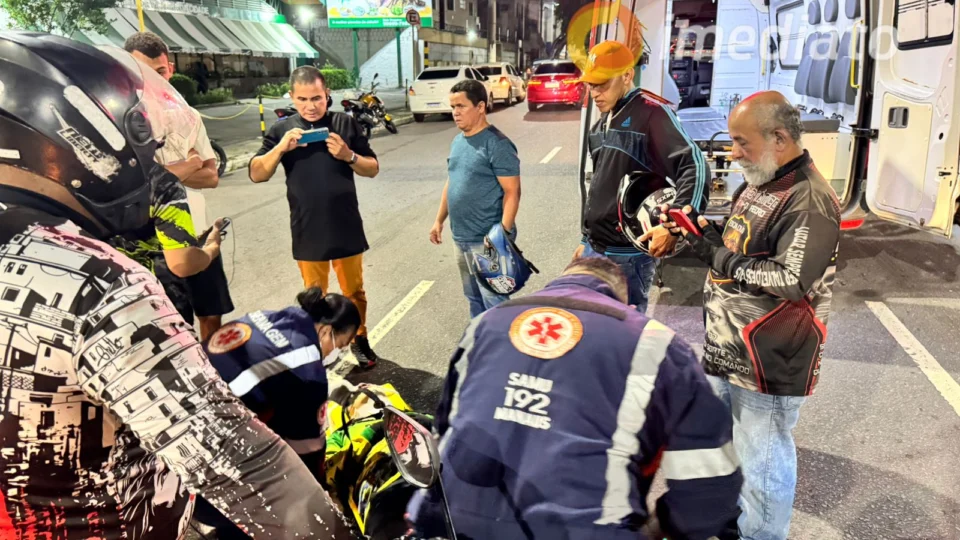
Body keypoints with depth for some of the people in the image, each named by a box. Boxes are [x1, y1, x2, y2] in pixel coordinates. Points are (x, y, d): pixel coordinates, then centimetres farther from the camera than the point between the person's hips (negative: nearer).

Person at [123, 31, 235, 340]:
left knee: (213, 316, 18)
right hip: (159, 244, -5)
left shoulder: (189, 116, 6)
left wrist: (163, 172, -15)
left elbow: (212, 176, 0)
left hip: (201, 235, 5)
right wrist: (189, 164, -12)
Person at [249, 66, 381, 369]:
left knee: (354, 291, 13)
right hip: (307, 232, 0)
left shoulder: (346, 124, -1)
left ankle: (359, 339, 32)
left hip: (346, 228, 0)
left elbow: (373, 169, 2)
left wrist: (349, 156, -17)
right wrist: (280, 148, -19)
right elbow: (256, 174, -3)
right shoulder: (282, 130, 1)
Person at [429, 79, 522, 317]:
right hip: (461, 237, 8)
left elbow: (512, 192, -17)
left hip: (487, 239, -8)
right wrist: (439, 220, 17)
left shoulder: (497, 144, -14)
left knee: (494, 302, -3)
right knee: (474, 298, 19)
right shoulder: (457, 141, 11)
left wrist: (503, 234, -23)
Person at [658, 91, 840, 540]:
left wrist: (718, 255, -21)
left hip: (768, 362, -10)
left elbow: (792, 282, -27)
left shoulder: (809, 201, -20)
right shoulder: (758, 184, 10)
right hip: (727, 349, 10)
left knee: (762, 465, 6)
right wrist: (706, 232, 0)